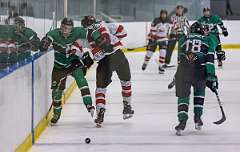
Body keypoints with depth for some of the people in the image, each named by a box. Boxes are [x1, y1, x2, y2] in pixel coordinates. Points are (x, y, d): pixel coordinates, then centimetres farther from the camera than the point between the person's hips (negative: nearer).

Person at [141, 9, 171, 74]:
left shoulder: (167, 22, 0)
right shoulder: (156, 21, -18)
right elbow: (152, 31, -18)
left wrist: (167, 39, 19)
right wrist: (151, 39, -22)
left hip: (163, 39, 3)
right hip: (154, 39, -3)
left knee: (163, 53, -12)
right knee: (150, 52, 5)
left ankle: (160, 66, -2)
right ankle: (145, 63, 32)